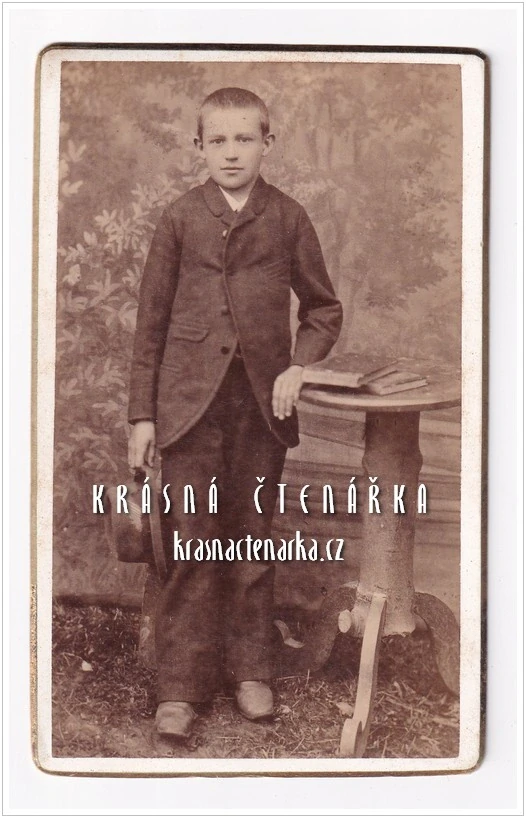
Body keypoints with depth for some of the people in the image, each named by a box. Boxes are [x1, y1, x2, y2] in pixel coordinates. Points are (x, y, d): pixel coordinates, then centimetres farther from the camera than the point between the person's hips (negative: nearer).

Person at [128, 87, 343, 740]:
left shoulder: (288, 219, 5)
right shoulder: (179, 219, 3)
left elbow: (323, 307, 13)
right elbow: (151, 320, 4)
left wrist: (299, 367, -5)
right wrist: (142, 414, 1)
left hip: (262, 404, 1)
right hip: (189, 401, -1)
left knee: (253, 540, 11)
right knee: (193, 545, 0)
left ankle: (250, 669, 27)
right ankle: (180, 687, 12)